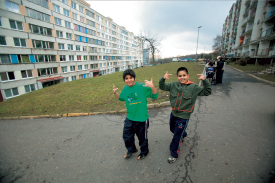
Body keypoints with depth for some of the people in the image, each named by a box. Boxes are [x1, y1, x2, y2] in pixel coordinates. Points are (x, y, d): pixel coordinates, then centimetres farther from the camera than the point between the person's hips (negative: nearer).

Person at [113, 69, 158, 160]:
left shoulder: (142, 87, -19)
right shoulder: (125, 89, -1)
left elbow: (155, 96, -17)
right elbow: (121, 98, 18)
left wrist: (152, 87, -35)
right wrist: (115, 93, 0)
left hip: (142, 118, -4)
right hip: (129, 118, 5)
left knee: (142, 137, 17)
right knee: (127, 136, 19)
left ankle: (144, 152, 48)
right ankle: (131, 150, 50)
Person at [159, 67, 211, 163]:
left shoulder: (194, 87, -11)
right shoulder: (173, 85, -5)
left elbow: (207, 92, -8)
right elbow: (162, 87, 1)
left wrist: (204, 81, -22)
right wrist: (163, 79, -17)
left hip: (183, 117, -5)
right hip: (173, 113, 5)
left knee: (176, 137, 4)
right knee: (173, 129, 30)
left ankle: (174, 155, 29)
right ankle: (183, 135, 63)